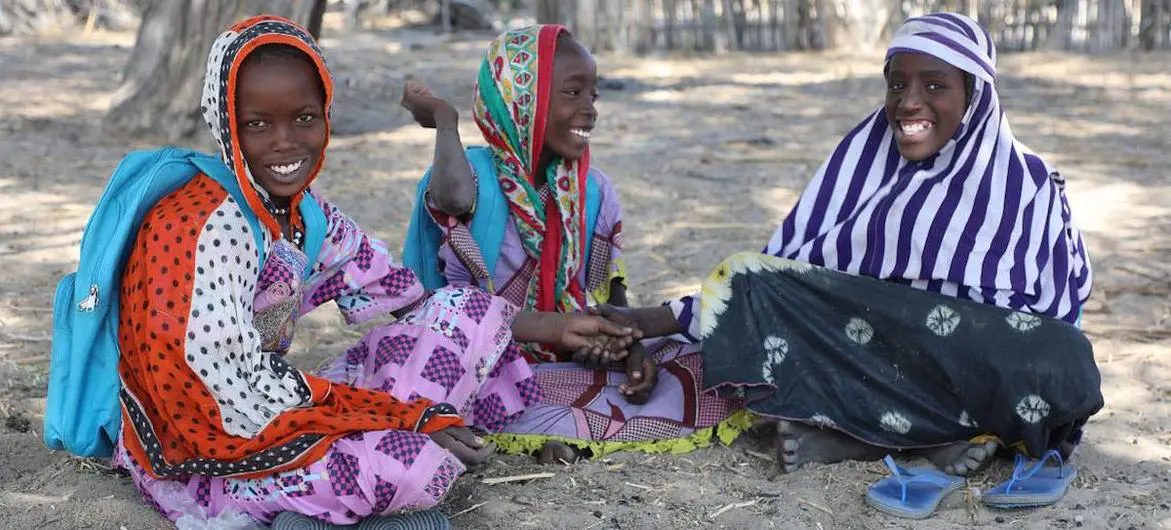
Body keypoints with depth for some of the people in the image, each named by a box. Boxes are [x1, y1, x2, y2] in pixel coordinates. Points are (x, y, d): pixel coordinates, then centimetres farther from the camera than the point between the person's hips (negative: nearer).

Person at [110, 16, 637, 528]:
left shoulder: (306, 215, 3)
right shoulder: (209, 231, -23)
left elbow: (409, 302, 7)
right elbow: (243, 400, -24)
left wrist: (547, 327, 4)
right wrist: (407, 418, -20)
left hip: (279, 415, 9)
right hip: (204, 461, -8)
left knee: (470, 312, 2)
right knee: (420, 467, -34)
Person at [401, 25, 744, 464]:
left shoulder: (594, 191, 5)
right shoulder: (478, 178, -11)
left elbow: (611, 297, 9)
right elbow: (454, 197, -37)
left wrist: (634, 350, -12)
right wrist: (445, 118, -17)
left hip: (583, 361, 7)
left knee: (706, 366, -8)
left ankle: (568, 438, -6)